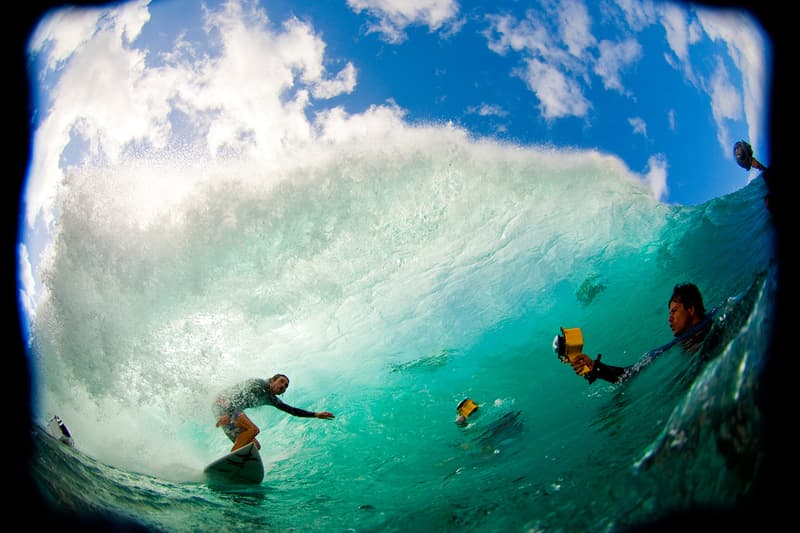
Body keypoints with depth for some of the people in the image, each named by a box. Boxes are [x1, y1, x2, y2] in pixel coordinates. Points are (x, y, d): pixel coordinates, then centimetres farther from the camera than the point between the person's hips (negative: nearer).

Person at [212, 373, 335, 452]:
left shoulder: (270, 399, 13)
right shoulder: (258, 383, -12)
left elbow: (291, 410, 17)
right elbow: (238, 396, -24)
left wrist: (316, 415, 14)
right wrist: (228, 414, -38)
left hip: (231, 410, 10)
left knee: (255, 446, 3)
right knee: (253, 429, -27)